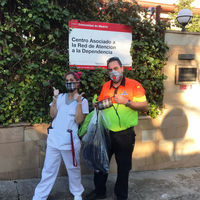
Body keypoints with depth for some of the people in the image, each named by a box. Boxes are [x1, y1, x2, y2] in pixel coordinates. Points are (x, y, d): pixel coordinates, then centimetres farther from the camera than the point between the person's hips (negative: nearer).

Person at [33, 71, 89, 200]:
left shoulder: (83, 100, 0)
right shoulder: (61, 97, 11)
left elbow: (79, 120, -11)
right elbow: (53, 115, 1)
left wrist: (78, 102, -16)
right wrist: (55, 98, -5)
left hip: (70, 140, -3)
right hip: (54, 138, 3)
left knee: (73, 168, 10)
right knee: (48, 170, 8)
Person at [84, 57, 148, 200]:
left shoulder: (134, 85, -7)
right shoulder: (105, 86, 7)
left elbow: (145, 107, -10)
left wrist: (127, 102, -22)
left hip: (125, 134, -4)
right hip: (106, 133, 4)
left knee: (124, 167, 10)